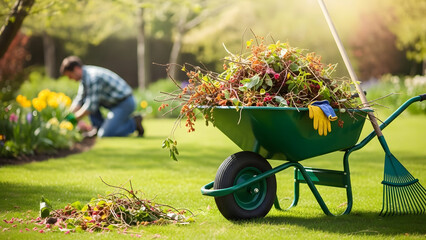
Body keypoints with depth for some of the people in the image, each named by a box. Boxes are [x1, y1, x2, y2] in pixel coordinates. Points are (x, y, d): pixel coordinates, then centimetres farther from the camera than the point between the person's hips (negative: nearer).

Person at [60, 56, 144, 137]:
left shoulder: (92, 77, -23)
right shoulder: (85, 75, 7)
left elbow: (91, 106, -22)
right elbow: (79, 100, 13)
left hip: (125, 103, -10)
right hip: (114, 101, 10)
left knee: (104, 134, -18)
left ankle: (134, 123, -3)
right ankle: (98, 127, 10)